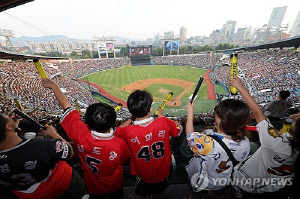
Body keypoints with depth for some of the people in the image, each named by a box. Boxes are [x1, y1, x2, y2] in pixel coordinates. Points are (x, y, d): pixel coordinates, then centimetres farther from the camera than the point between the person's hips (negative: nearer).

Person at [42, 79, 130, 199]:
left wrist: (54, 86, -7)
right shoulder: (119, 144, -42)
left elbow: (66, 106, -24)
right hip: (114, 185, -1)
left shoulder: (80, 134, -38)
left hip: (93, 185, 1)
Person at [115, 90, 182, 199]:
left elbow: (116, 132, -8)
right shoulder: (163, 123, -32)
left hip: (142, 175, -1)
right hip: (162, 173, 1)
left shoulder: (128, 131, -33)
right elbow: (179, 129, -9)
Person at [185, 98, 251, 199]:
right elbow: (239, 159, -7)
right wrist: (220, 128, -10)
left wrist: (190, 113, -16)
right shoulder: (245, 143, -29)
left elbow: (190, 135, -26)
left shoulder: (208, 143, -47)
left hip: (199, 180, -3)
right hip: (222, 183, 4)